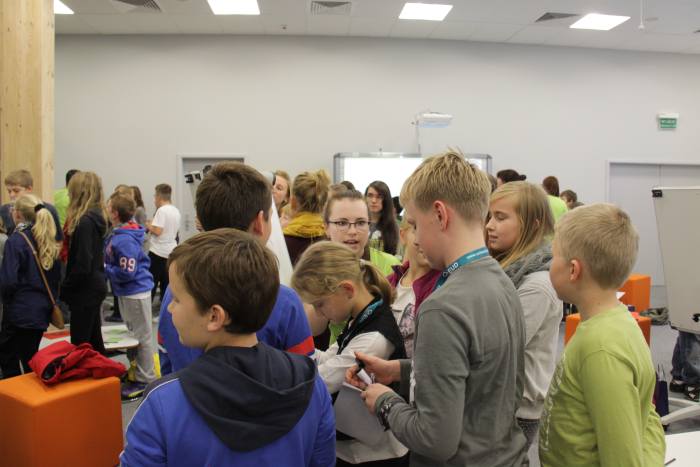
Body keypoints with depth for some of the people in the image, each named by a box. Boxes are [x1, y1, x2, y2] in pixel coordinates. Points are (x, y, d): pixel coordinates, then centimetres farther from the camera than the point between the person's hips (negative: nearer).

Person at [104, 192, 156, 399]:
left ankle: (145, 380, 14)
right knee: (131, 333, 21)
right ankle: (134, 372, 36)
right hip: (127, 292, 10)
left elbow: (127, 273, -26)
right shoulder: (117, 235, 5)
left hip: (135, 292, -10)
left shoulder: (125, 240, -25)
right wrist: (107, 266, 4)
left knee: (142, 336, 3)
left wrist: (104, 268, -15)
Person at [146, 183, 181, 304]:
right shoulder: (176, 211, 9)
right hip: (171, 251, 7)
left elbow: (157, 231, -22)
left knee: (151, 282, 1)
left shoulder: (161, 210, -15)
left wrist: (148, 226, -2)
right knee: (166, 282, 13)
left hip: (158, 252, -7)